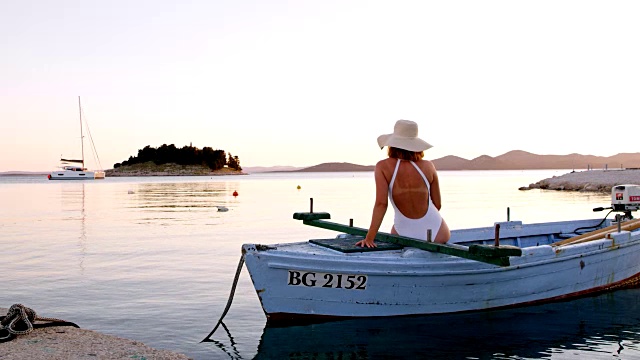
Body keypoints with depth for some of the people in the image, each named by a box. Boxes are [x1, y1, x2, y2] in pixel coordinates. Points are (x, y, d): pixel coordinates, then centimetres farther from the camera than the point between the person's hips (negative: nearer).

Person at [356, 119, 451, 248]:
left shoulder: (383, 167, -10)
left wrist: (369, 238, -19)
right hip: (437, 236, 1)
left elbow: (381, 203, -19)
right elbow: (437, 205, 2)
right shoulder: (428, 166, -6)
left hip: (405, 235, -1)